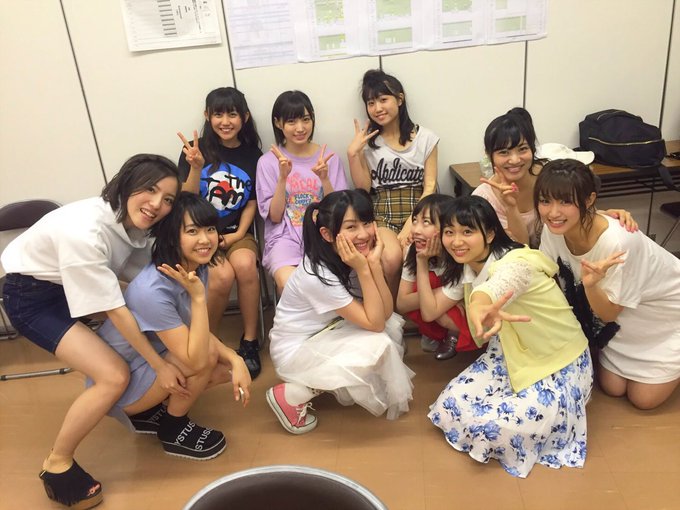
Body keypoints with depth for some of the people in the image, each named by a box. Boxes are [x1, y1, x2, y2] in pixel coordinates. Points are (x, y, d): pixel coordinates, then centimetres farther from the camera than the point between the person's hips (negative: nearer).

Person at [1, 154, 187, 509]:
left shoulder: (132, 219, -13)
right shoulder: (84, 232, -36)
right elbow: (115, 310, -29)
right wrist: (159, 366, -21)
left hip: (75, 282, 8)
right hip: (32, 295, -8)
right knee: (114, 377, -20)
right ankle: (57, 465, 3)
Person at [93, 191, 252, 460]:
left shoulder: (197, 268, -8)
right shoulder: (152, 290, -33)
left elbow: (200, 335, -2)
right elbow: (196, 359, -32)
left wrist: (235, 359, -19)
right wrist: (198, 297, -36)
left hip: (151, 360, 8)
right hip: (117, 383, -8)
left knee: (225, 367, -4)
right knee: (208, 355, -25)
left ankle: (149, 412, 12)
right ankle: (173, 430, 1)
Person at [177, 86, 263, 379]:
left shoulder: (252, 154, 6)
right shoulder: (196, 150, -2)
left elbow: (252, 201, 8)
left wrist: (240, 233, -7)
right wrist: (196, 167, -22)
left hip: (237, 233, 2)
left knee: (245, 264, -31)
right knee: (222, 276, -30)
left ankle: (249, 341, -13)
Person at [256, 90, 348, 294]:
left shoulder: (329, 157, 7)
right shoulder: (268, 162, 4)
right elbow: (274, 216, 0)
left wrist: (324, 178, -13)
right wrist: (283, 177, -13)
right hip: (285, 237, -1)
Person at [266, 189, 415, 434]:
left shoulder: (355, 258, -9)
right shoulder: (318, 275, -31)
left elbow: (385, 313, -12)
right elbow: (374, 323, -28)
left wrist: (374, 264, -23)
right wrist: (363, 269, -32)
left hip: (323, 336, 8)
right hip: (294, 350, -7)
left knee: (393, 325, -7)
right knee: (377, 346, -24)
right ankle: (291, 396, -11)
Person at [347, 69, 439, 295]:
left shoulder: (425, 138, 4)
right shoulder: (368, 141, 7)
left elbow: (430, 186, 0)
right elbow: (363, 187, 3)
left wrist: (412, 223, -14)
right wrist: (352, 153, -10)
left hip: (418, 213, 0)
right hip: (381, 216, 0)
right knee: (391, 258, -31)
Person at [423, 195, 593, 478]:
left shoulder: (516, 263, -31)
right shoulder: (465, 268, -4)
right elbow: (430, 311, -3)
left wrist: (479, 309, -80)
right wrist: (422, 262, -10)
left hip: (560, 366, -7)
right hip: (511, 356, 7)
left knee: (494, 427, -24)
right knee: (451, 406, -9)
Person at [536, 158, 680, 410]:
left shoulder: (617, 243, -39)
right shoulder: (553, 230, -22)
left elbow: (608, 314, -28)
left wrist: (591, 284, -46)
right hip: (624, 314, 5)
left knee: (643, 398, 2)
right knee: (612, 387, 5)